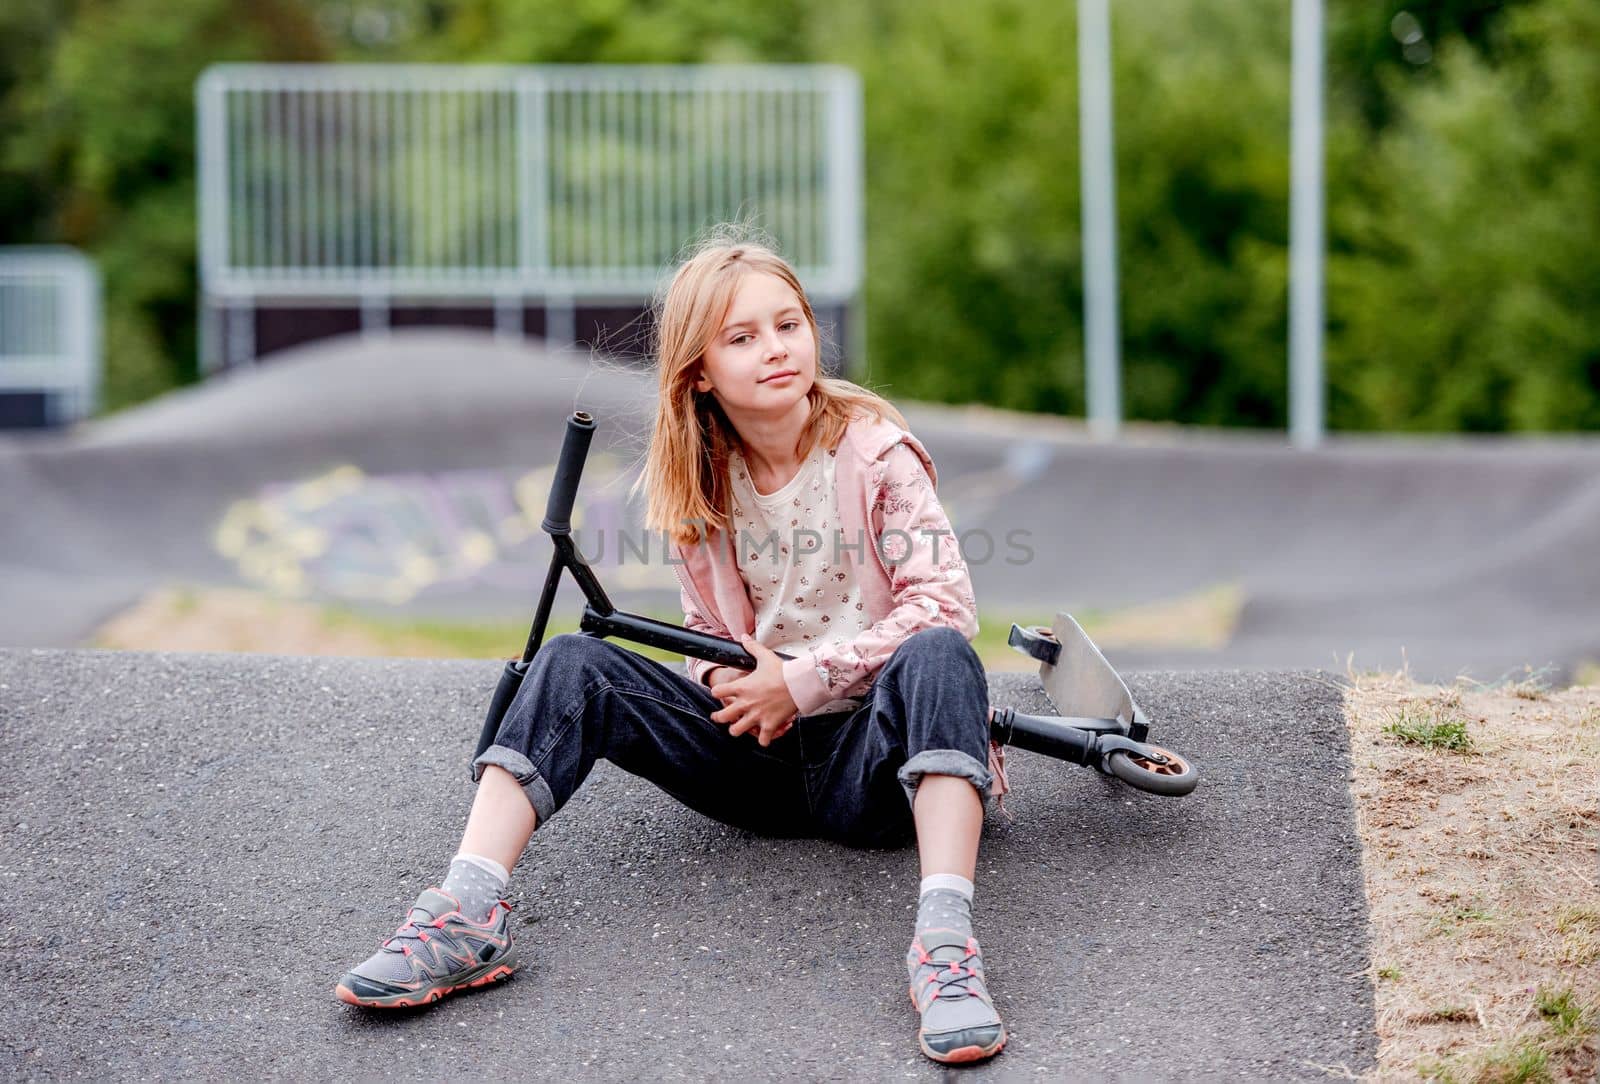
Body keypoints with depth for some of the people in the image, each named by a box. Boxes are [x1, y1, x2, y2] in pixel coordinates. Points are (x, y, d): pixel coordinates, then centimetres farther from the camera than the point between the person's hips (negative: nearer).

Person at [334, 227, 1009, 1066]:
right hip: (759, 751, 4)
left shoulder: (875, 452, -6)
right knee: (575, 665, -14)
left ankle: (943, 941, -50)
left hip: (866, 759, -4)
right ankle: (468, 918, -30)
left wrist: (803, 678, -17)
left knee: (938, 654, -36)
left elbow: (943, 602, -12)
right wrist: (737, 686, -10)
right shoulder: (698, 480, 6)